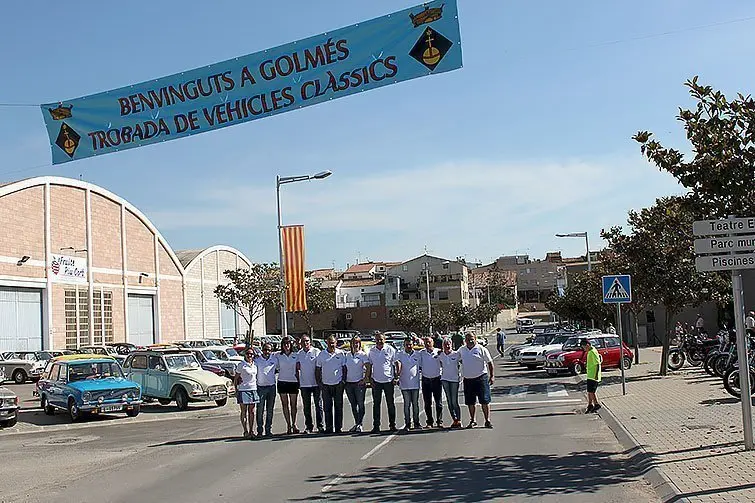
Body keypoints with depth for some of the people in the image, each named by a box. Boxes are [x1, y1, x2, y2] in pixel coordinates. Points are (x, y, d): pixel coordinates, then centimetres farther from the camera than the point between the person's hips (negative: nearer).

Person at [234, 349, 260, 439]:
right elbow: (235, 378, -1)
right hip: (243, 390, -5)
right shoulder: (241, 365, -4)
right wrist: (236, 390, -7)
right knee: (244, 412, -1)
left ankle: (251, 431, 11)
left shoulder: (255, 365, 10)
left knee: (252, 411, 6)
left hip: (253, 390, 5)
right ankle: (246, 432, 1)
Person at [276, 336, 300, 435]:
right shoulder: (278, 356, 4)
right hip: (282, 382, 0)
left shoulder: (295, 355, 4)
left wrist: (299, 381, 6)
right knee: (285, 405, 2)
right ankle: (288, 425, 7)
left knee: (293, 404, 4)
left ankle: (294, 424, 15)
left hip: (293, 382, 0)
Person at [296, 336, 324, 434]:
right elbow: (297, 369, 13)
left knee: (318, 405, 2)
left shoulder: (316, 352, -4)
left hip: (316, 383, -3)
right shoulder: (299, 354, 8)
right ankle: (309, 426, 15)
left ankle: (320, 425, 8)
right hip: (304, 384, 3)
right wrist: (298, 381, 7)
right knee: (306, 406, 7)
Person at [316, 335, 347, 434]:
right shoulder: (321, 354, 6)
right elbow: (318, 369, 10)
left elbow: (344, 368, 7)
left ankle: (338, 428, 9)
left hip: (338, 384, -1)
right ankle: (329, 428, 7)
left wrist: (343, 381, -1)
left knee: (338, 407, 3)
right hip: (325, 384, 1)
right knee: (327, 407, 2)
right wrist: (319, 382, 2)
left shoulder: (340, 354, 3)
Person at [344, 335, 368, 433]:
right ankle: (356, 424, 16)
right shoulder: (347, 355, 13)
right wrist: (344, 379, 11)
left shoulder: (363, 355, -2)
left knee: (360, 404, -3)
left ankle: (360, 424, -1)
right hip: (349, 383, 5)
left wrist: (365, 379, -16)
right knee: (353, 405, 9)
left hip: (359, 383, -5)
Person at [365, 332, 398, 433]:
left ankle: (392, 425, 13)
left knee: (390, 404, 5)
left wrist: (396, 377, -4)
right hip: (376, 381, 2)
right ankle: (376, 426, 8)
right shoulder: (371, 351, 6)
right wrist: (369, 378, 4)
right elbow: (369, 365, 12)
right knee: (376, 404, 4)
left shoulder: (390, 350, -2)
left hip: (388, 380, -2)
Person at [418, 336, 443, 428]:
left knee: (439, 402, 0)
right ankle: (429, 422, 11)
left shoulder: (438, 352, -3)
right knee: (427, 403, 5)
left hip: (437, 379, -1)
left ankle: (440, 421, 5)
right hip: (426, 379, 2)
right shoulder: (421, 353, 2)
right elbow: (419, 365, 11)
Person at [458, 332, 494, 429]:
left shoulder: (481, 349, -4)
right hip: (467, 380, 4)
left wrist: (491, 376, -3)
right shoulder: (462, 350, 9)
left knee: (485, 401, -4)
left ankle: (487, 420, 2)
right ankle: (472, 421, 20)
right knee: (470, 402, 9)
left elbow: (489, 362, -1)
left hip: (481, 378, -4)